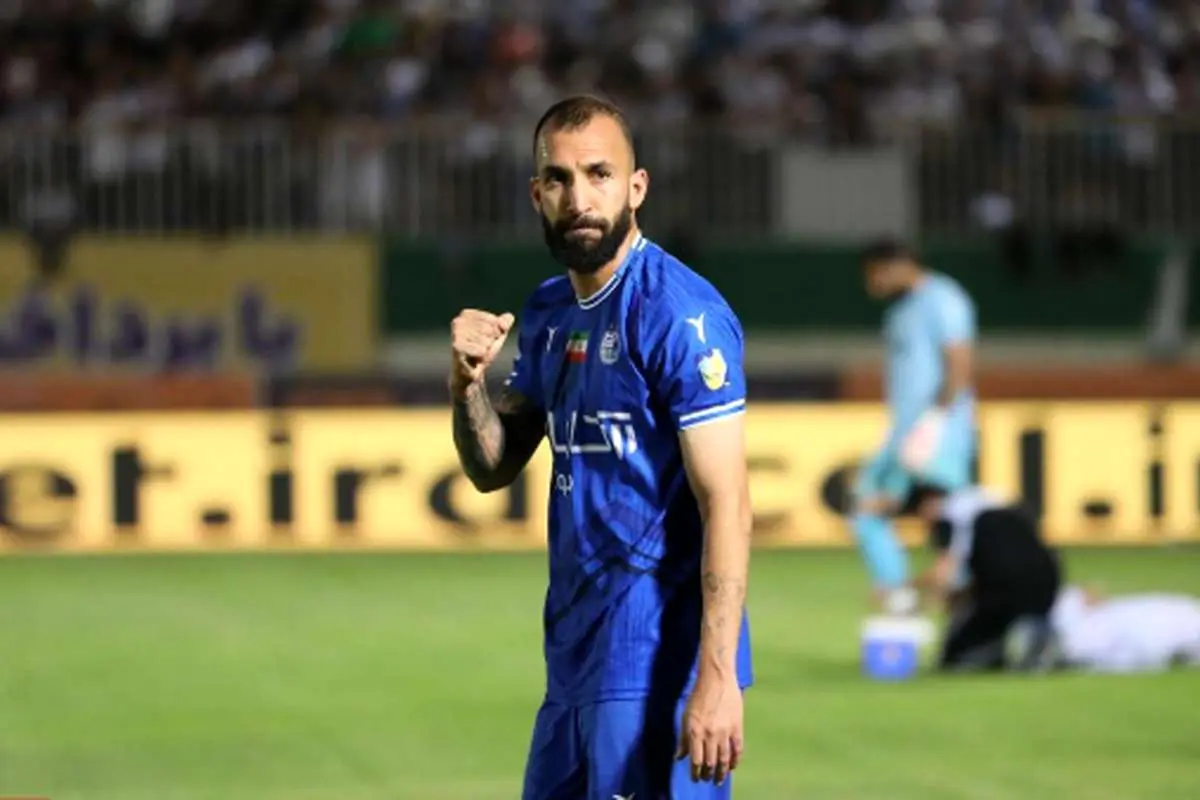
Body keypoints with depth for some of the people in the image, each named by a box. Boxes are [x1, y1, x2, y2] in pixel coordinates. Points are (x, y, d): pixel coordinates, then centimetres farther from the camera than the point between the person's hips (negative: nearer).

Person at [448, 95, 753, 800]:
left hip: (657, 652, -8)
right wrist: (468, 382, -5)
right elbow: (492, 470, 17)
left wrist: (718, 677, -25)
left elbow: (726, 505, -18)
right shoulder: (548, 314, 12)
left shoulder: (678, 313, -14)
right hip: (576, 649, 9)